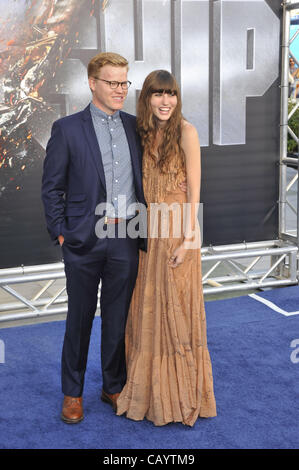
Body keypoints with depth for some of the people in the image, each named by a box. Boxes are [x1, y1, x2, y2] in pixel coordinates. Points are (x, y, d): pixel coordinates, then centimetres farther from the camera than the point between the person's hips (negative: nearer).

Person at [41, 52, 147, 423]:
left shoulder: (135, 126, 8)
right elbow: (51, 187, -2)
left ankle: (114, 386, 30)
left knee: (118, 318, 13)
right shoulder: (67, 129, -3)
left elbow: (143, 179, 13)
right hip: (85, 240, -3)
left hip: (127, 240, 3)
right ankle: (72, 393, 25)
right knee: (79, 319, 9)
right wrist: (60, 233, -6)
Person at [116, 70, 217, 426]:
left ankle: (178, 394, 18)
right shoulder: (143, 133, 8)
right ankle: (149, 387, 28)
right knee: (147, 307, 12)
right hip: (147, 228, 6)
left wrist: (188, 236, -16)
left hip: (176, 228, -5)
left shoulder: (185, 131, -8)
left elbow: (194, 187, -11)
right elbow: (141, 185, 10)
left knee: (175, 307, 2)